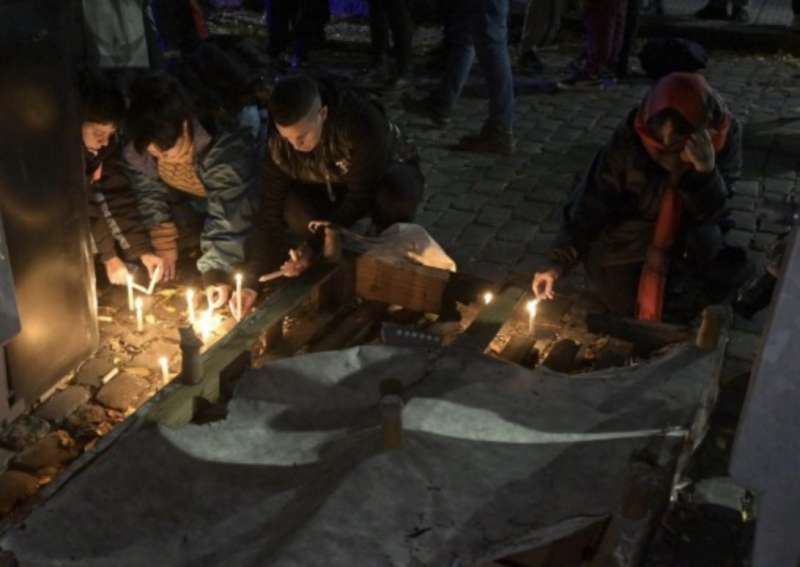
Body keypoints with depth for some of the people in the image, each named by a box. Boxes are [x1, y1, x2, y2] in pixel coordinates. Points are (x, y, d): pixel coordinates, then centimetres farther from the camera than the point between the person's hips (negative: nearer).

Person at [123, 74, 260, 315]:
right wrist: (164, 243, -10)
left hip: (237, 202, -4)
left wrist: (218, 268, -42)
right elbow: (150, 191, -9)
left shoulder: (226, 149, -42)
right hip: (192, 203, 4)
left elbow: (229, 215, -38)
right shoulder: (138, 147, -26)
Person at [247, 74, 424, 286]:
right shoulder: (278, 141, -24)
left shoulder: (361, 123, -37)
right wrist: (255, 278, -25)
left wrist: (315, 245, -35)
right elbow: (272, 210, -20)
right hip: (334, 188, 3)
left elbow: (362, 195, -31)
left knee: (395, 195, -39)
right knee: (295, 211, -29)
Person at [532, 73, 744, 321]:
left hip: (687, 227, 2)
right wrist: (561, 260, -26)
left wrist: (706, 171, -43)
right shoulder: (631, 136, -30)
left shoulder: (725, 136, -26)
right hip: (632, 223, -2)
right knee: (623, 298, -10)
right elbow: (595, 200, -22)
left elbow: (710, 215, -22)